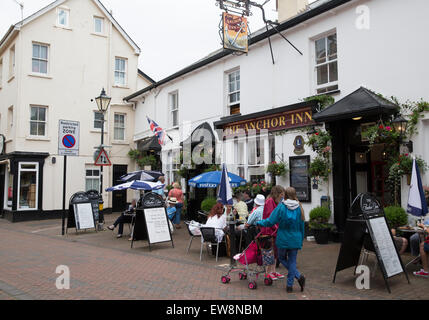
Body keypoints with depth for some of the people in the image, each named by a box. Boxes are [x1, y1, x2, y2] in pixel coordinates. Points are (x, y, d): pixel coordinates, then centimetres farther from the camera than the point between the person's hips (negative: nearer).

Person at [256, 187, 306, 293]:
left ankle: (298, 276, 0)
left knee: (282, 258, 16)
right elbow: (302, 226, 7)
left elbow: (270, 221, -12)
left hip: (283, 239, -3)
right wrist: (301, 240, 17)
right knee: (292, 261, 11)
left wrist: (258, 222, 3)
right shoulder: (299, 208, 0)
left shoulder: (281, 207, -12)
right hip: (295, 240, 3)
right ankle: (289, 285, 12)